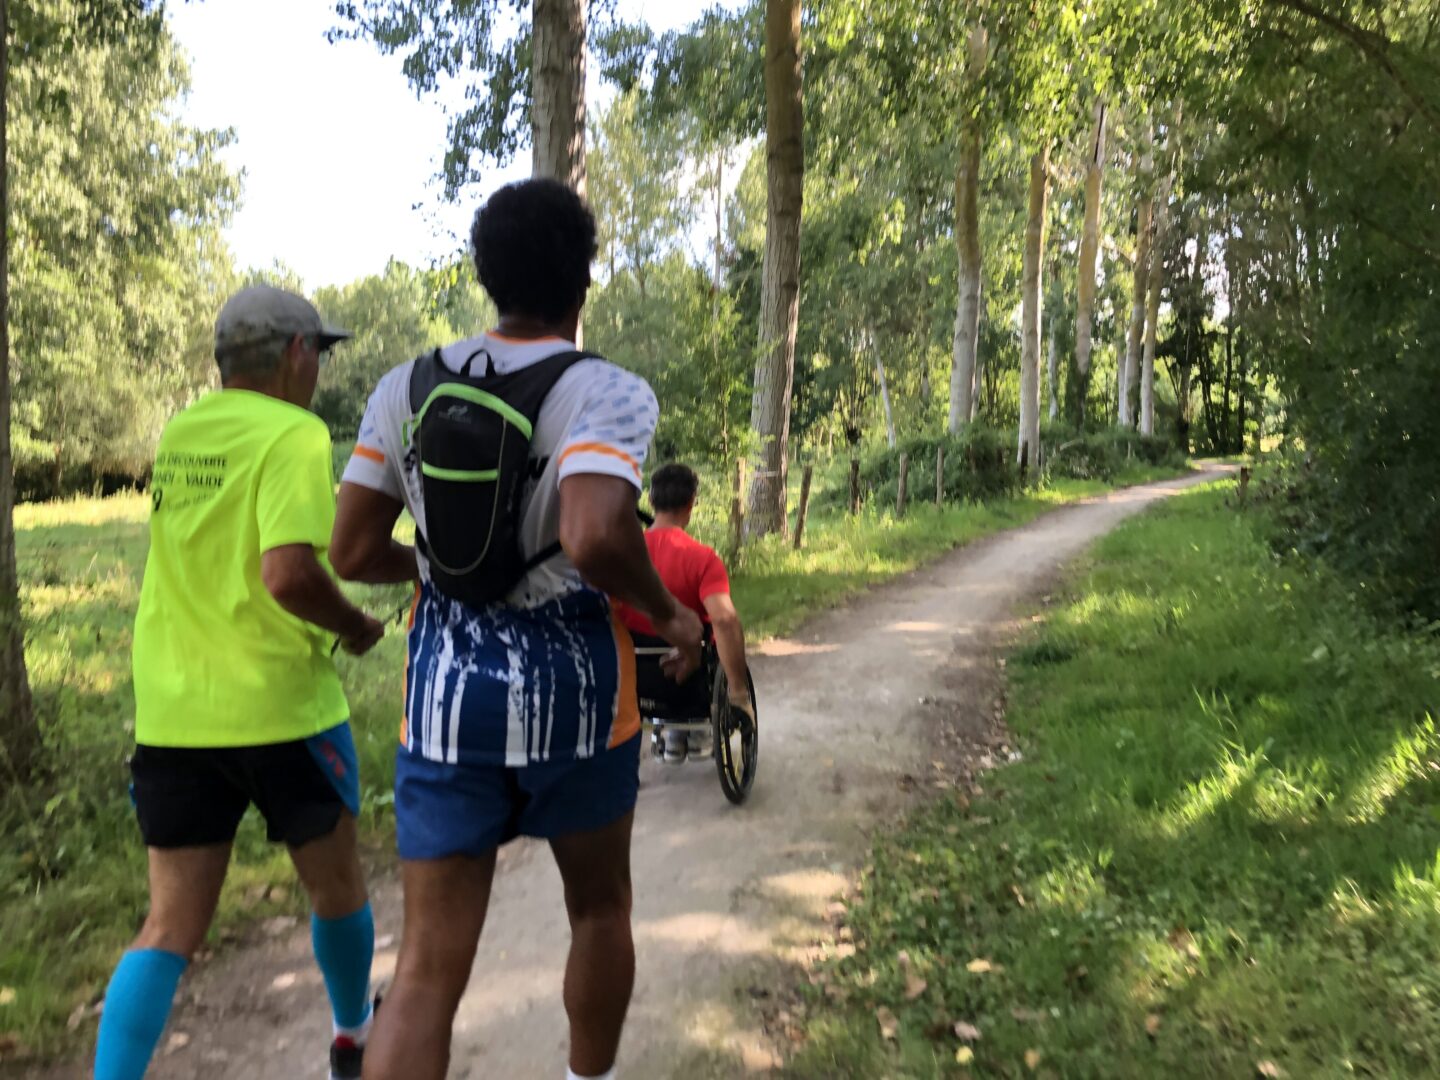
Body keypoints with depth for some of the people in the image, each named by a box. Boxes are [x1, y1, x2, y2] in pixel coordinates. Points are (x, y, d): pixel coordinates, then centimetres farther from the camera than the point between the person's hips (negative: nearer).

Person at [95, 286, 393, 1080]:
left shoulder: (176, 437, 8)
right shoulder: (294, 435, -14)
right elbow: (289, 574, -25)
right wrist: (357, 625, -8)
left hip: (171, 710, 6)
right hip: (279, 706, -5)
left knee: (171, 924, 12)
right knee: (336, 883, 18)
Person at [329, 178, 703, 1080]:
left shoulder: (407, 387, 1)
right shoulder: (608, 393, -13)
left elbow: (353, 553, 1)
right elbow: (595, 538, -30)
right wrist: (668, 612, -12)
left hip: (446, 688, 3)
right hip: (571, 685, -3)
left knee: (429, 966, 8)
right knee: (600, 905, 24)